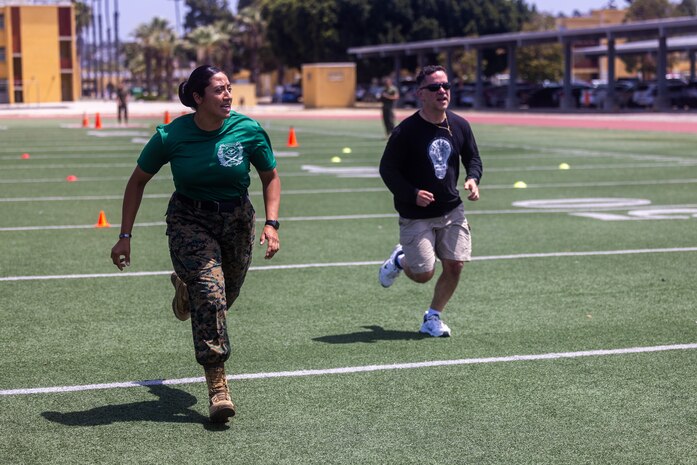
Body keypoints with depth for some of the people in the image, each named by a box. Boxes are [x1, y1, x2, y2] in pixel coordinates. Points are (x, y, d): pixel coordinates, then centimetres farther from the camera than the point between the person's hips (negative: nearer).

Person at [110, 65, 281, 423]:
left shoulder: (248, 130, -11)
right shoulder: (171, 135, -13)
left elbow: (270, 177, 4)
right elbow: (138, 181, -1)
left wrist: (271, 224, -9)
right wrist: (125, 236, -2)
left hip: (237, 219, 3)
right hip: (189, 221, -3)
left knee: (225, 296, 12)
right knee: (210, 295, -19)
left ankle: (184, 287, 51)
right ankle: (217, 388, -13)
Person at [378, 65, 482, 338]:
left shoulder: (459, 125, 1)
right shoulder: (406, 131, -15)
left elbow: (473, 158, 14)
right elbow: (387, 169, -10)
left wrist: (473, 179, -7)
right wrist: (412, 194, -21)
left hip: (452, 210, 5)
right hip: (416, 215, -4)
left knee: (454, 267, -3)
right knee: (424, 274, -6)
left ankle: (432, 318, 18)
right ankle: (399, 260, 30)